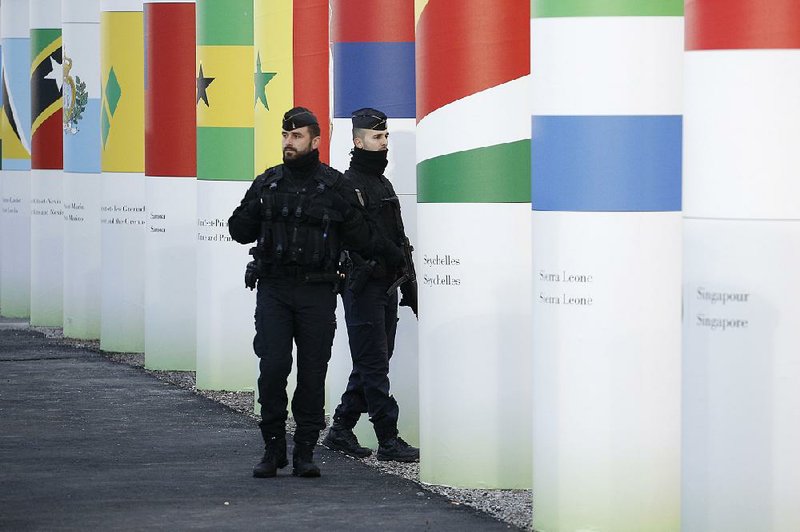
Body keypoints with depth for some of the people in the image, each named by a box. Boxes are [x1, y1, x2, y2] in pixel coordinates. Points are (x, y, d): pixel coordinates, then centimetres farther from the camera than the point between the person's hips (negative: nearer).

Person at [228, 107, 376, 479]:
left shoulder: (335, 186, 2)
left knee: (313, 373, 1)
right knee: (272, 368, -7)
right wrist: (251, 209, -7)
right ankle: (273, 449, 3)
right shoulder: (267, 183, 9)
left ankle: (305, 451, 8)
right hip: (273, 289, 1)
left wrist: (345, 213, -17)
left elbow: (362, 239, 1)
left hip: (317, 292, -1)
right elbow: (240, 233, 12)